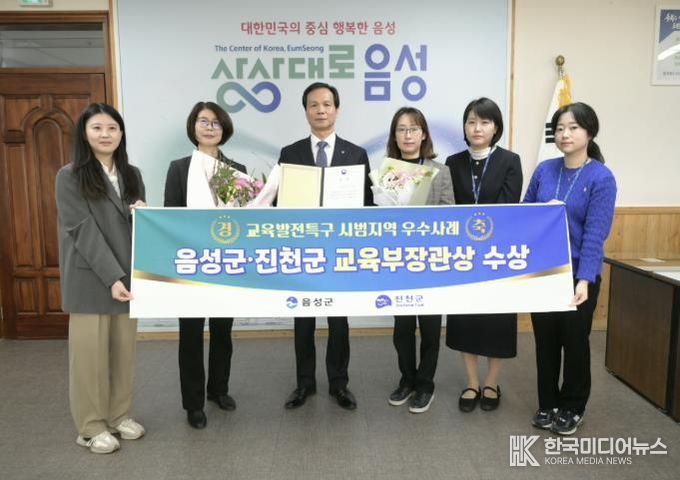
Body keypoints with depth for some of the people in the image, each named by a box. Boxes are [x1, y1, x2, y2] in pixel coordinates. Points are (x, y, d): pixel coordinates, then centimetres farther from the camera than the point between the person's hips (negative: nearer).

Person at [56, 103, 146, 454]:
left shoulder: (131, 175, 10)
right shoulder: (70, 177, -5)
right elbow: (83, 231, -13)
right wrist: (112, 277, -20)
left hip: (128, 276, 5)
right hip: (90, 279, -4)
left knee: (124, 349, 11)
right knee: (90, 351, 4)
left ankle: (119, 415, 28)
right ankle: (91, 426, 20)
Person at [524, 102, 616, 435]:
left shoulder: (602, 178, -11)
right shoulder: (544, 170, 1)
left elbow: (595, 234, -17)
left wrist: (584, 280, -26)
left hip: (578, 274, -3)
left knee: (574, 341, 12)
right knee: (545, 340, 13)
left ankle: (572, 408, 32)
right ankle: (547, 404, 31)